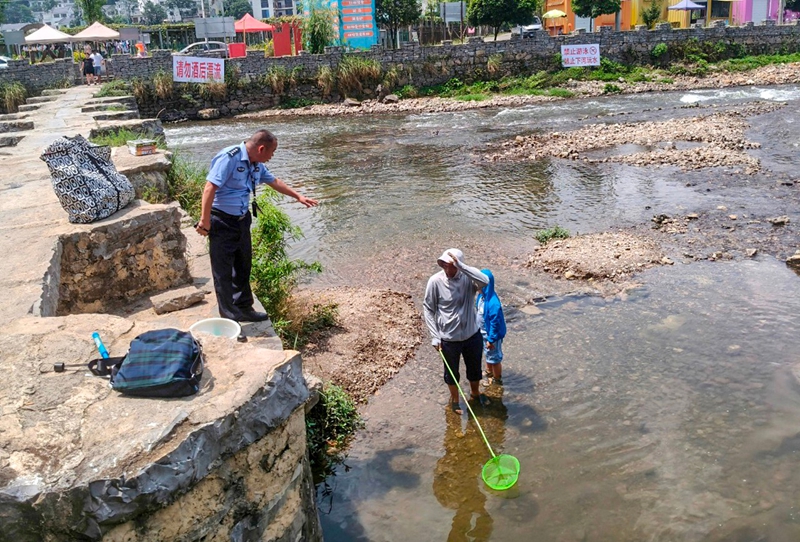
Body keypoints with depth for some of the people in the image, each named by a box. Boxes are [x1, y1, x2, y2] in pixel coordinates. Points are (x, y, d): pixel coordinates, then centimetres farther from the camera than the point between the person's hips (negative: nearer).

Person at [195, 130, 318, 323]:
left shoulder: (256, 165, 7)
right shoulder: (229, 157, -20)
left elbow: (274, 182, 25)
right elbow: (210, 187, -25)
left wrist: (298, 196, 30)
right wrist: (205, 220, -26)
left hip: (242, 220, 9)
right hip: (222, 222, -9)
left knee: (243, 267, 16)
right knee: (223, 270, -1)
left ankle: (244, 309, 28)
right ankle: (228, 315, 8)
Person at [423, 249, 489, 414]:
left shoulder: (468, 277, -15)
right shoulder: (435, 281, -18)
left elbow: (485, 281, -39)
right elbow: (428, 309, -9)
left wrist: (461, 265, -42)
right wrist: (435, 336, -11)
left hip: (472, 334, 2)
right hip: (449, 338, -2)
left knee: (475, 368, 24)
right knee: (451, 371, 20)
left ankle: (475, 393, 53)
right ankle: (454, 399, 47)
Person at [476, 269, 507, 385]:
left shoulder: (493, 303, -35)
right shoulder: (481, 295, -7)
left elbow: (495, 323, -27)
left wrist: (491, 339, -20)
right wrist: (478, 329, 18)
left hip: (492, 334, -8)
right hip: (483, 332, 8)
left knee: (494, 358, 13)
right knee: (487, 354, 28)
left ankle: (497, 380, 33)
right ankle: (489, 373, 51)